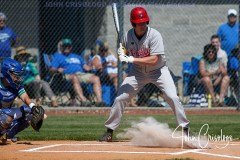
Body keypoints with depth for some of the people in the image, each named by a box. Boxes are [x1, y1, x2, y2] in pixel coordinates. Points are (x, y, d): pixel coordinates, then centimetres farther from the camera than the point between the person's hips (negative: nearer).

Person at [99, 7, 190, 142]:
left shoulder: (154, 35, -25)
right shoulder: (129, 35, -11)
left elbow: (154, 60, -31)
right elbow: (127, 53, 4)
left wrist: (132, 59, -34)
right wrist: (122, 53, -21)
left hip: (158, 70, -3)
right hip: (138, 71, 4)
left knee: (172, 97, -19)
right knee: (120, 98, -4)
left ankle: (185, 129, -5)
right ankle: (109, 131, 10)